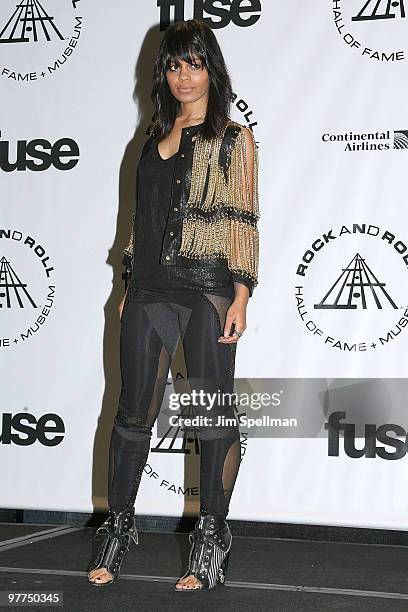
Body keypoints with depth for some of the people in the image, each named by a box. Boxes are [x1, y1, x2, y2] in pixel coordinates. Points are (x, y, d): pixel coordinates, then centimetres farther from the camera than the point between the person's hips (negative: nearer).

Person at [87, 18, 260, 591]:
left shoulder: (234, 138, 2)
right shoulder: (156, 134, 16)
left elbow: (243, 220, -3)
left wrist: (241, 295, -10)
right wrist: (131, 284, 15)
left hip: (208, 289, -4)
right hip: (151, 289, 4)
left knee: (214, 414, 1)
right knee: (135, 410, 6)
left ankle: (212, 538, 11)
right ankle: (119, 528, 18)